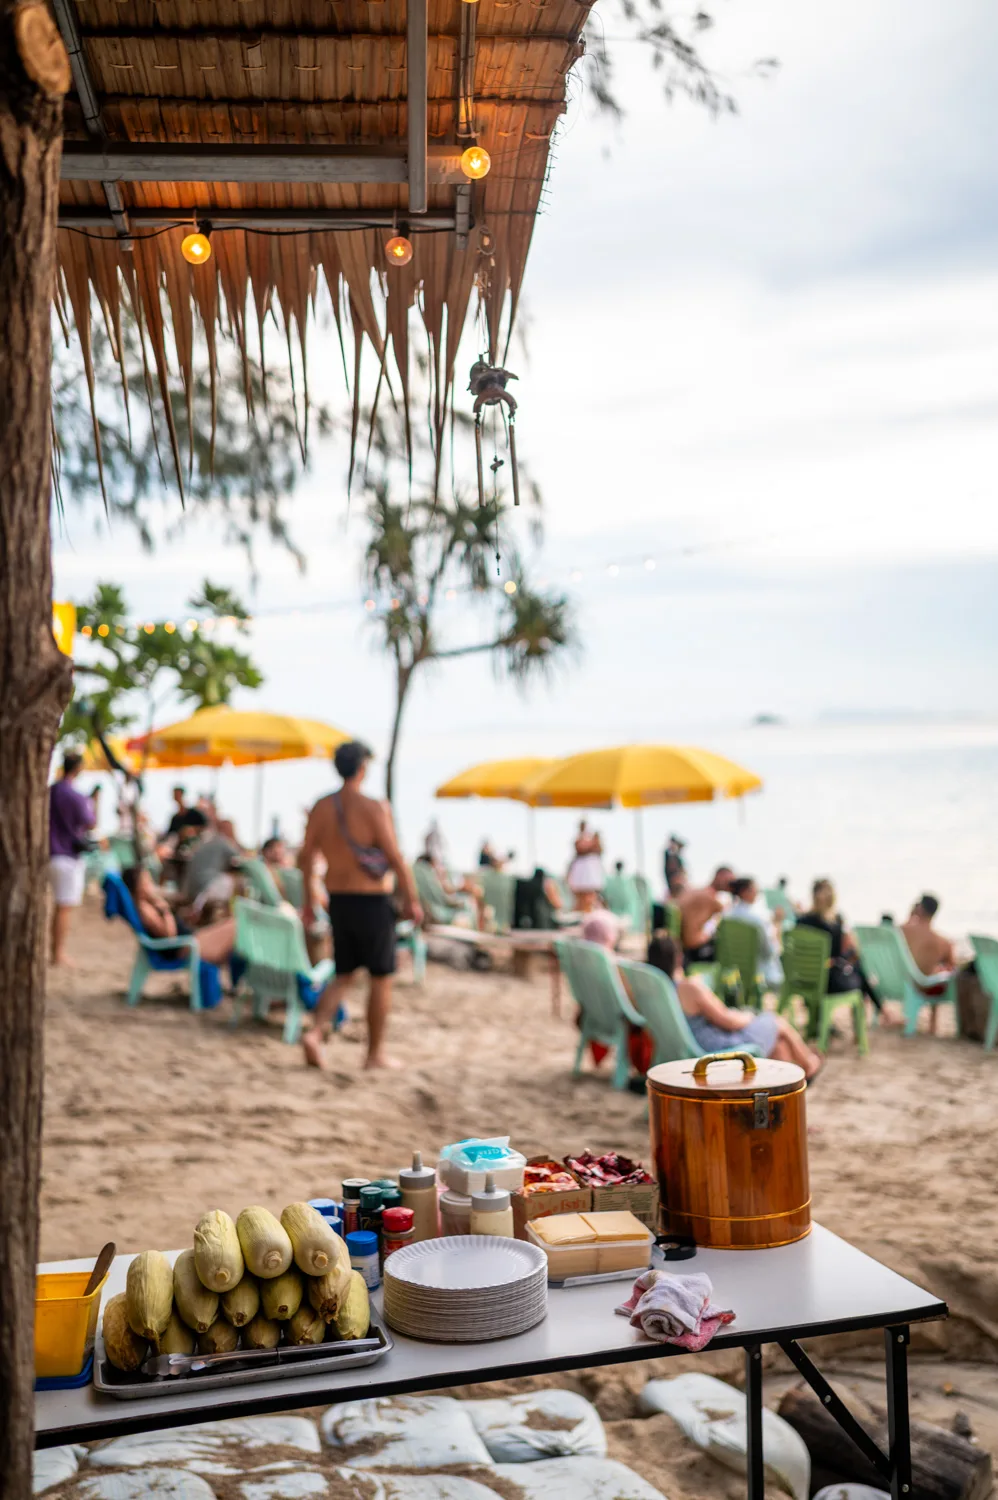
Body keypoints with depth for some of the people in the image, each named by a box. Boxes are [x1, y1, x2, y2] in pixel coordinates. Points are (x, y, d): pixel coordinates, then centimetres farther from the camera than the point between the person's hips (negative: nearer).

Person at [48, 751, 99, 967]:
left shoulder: (50, 791, 6)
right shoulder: (75, 796, -18)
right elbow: (91, 824, -10)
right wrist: (95, 801, 4)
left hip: (52, 853, 8)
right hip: (69, 857, -8)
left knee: (59, 905, 17)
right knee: (66, 907, -2)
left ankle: (55, 950, 23)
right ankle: (59, 953, 2)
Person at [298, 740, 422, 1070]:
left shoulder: (321, 807, 2)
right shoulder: (374, 808, -15)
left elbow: (306, 857, 6)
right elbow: (396, 860, -15)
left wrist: (309, 902, 16)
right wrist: (411, 901, -5)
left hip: (338, 901, 6)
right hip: (372, 901, -5)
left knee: (344, 975, 17)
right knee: (381, 978, 8)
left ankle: (315, 1032, -1)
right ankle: (376, 1053, 14)